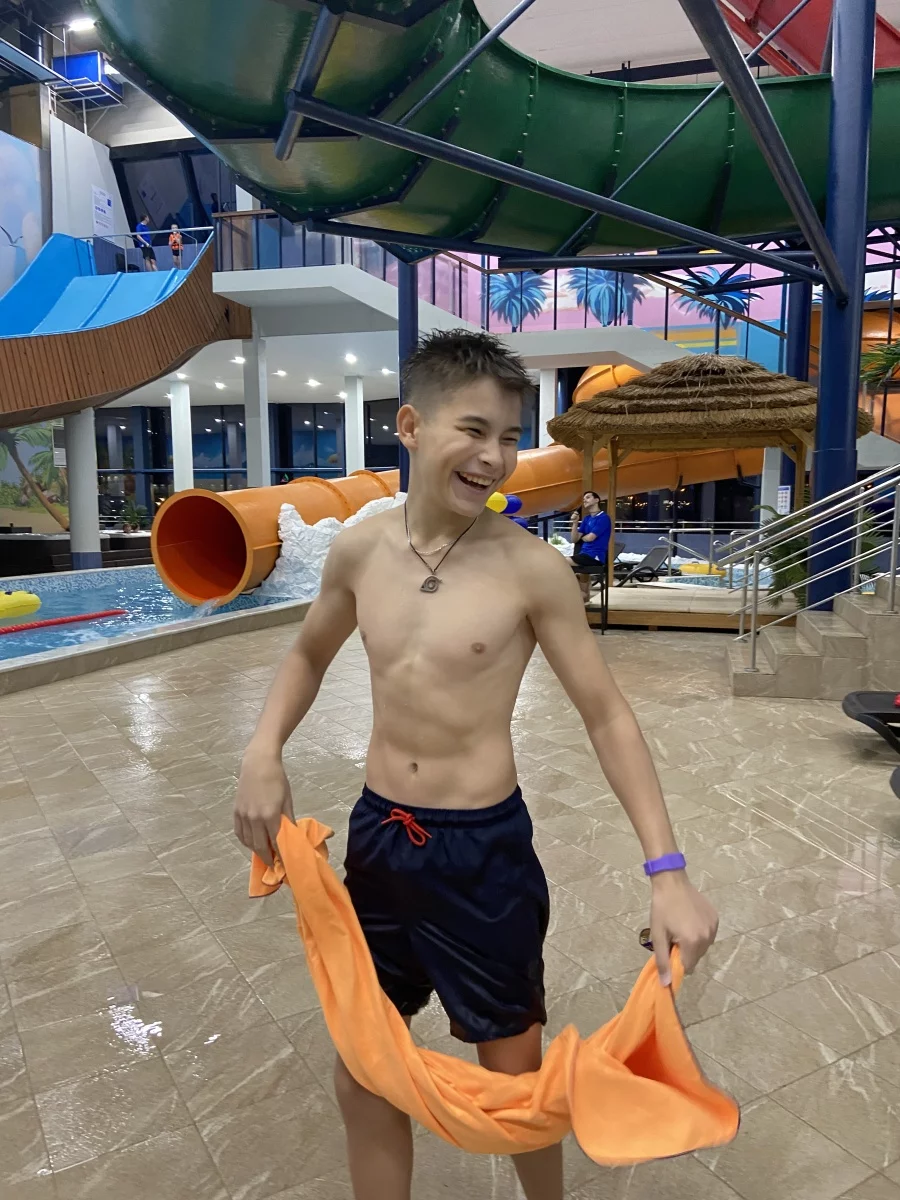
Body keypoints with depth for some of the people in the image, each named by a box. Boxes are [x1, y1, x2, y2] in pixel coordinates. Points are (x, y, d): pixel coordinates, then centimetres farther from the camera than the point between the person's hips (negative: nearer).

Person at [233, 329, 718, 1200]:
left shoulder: (531, 569, -15)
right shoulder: (358, 550, -5)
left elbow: (606, 717, -8)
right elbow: (309, 655, 14)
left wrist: (666, 871, -13)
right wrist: (263, 755, -2)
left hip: (483, 848, -3)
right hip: (375, 836, 4)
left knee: (513, 1068, 16)